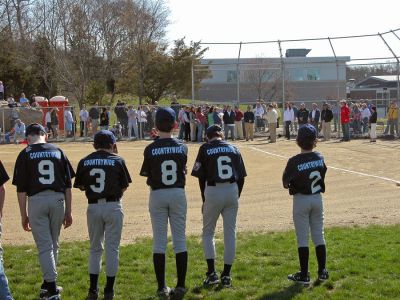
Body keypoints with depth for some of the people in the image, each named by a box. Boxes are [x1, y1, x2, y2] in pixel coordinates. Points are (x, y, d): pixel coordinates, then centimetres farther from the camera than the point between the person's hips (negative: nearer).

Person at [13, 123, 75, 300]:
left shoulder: (25, 154, -1)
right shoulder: (58, 152, 8)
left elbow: (21, 188, -4)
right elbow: (68, 185, 8)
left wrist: (23, 215, 2)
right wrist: (68, 211, 13)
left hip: (36, 201, -3)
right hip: (58, 200, 3)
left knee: (44, 246, 0)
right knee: (53, 244, 17)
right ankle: (48, 284, 28)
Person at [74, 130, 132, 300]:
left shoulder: (85, 161, 2)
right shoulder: (117, 160, -3)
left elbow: (81, 186, 7)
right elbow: (124, 187, 0)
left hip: (93, 207, 2)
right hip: (113, 206, -2)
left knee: (95, 248, 14)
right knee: (112, 248, 6)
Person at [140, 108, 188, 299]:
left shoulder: (150, 149, -9)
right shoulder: (182, 147, -2)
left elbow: (147, 175, -4)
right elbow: (182, 170, 7)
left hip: (157, 194, -1)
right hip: (178, 193, 1)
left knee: (159, 241, 5)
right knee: (180, 240, 7)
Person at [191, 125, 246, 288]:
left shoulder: (205, 149, 2)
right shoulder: (233, 149, 11)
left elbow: (201, 177, 0)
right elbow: (241, 177, 8)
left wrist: (204, 200, 8)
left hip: (213, 191, -2)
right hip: (232, 191, 3)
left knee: (208, 232, 12)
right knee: (230, 233, 9)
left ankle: (211, 273, 2)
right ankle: (226, 275, 11)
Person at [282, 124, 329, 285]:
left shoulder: (294, 161, -16)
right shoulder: (320, 158, -3)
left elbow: (285, 183, -10)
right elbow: (322, 174, 8)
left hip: (301, 200, -4)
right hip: (317, 198, 4)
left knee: (302, 238, 3)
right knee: (319, 236, 13)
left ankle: (304, 274, 6)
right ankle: (322, 271, 18)